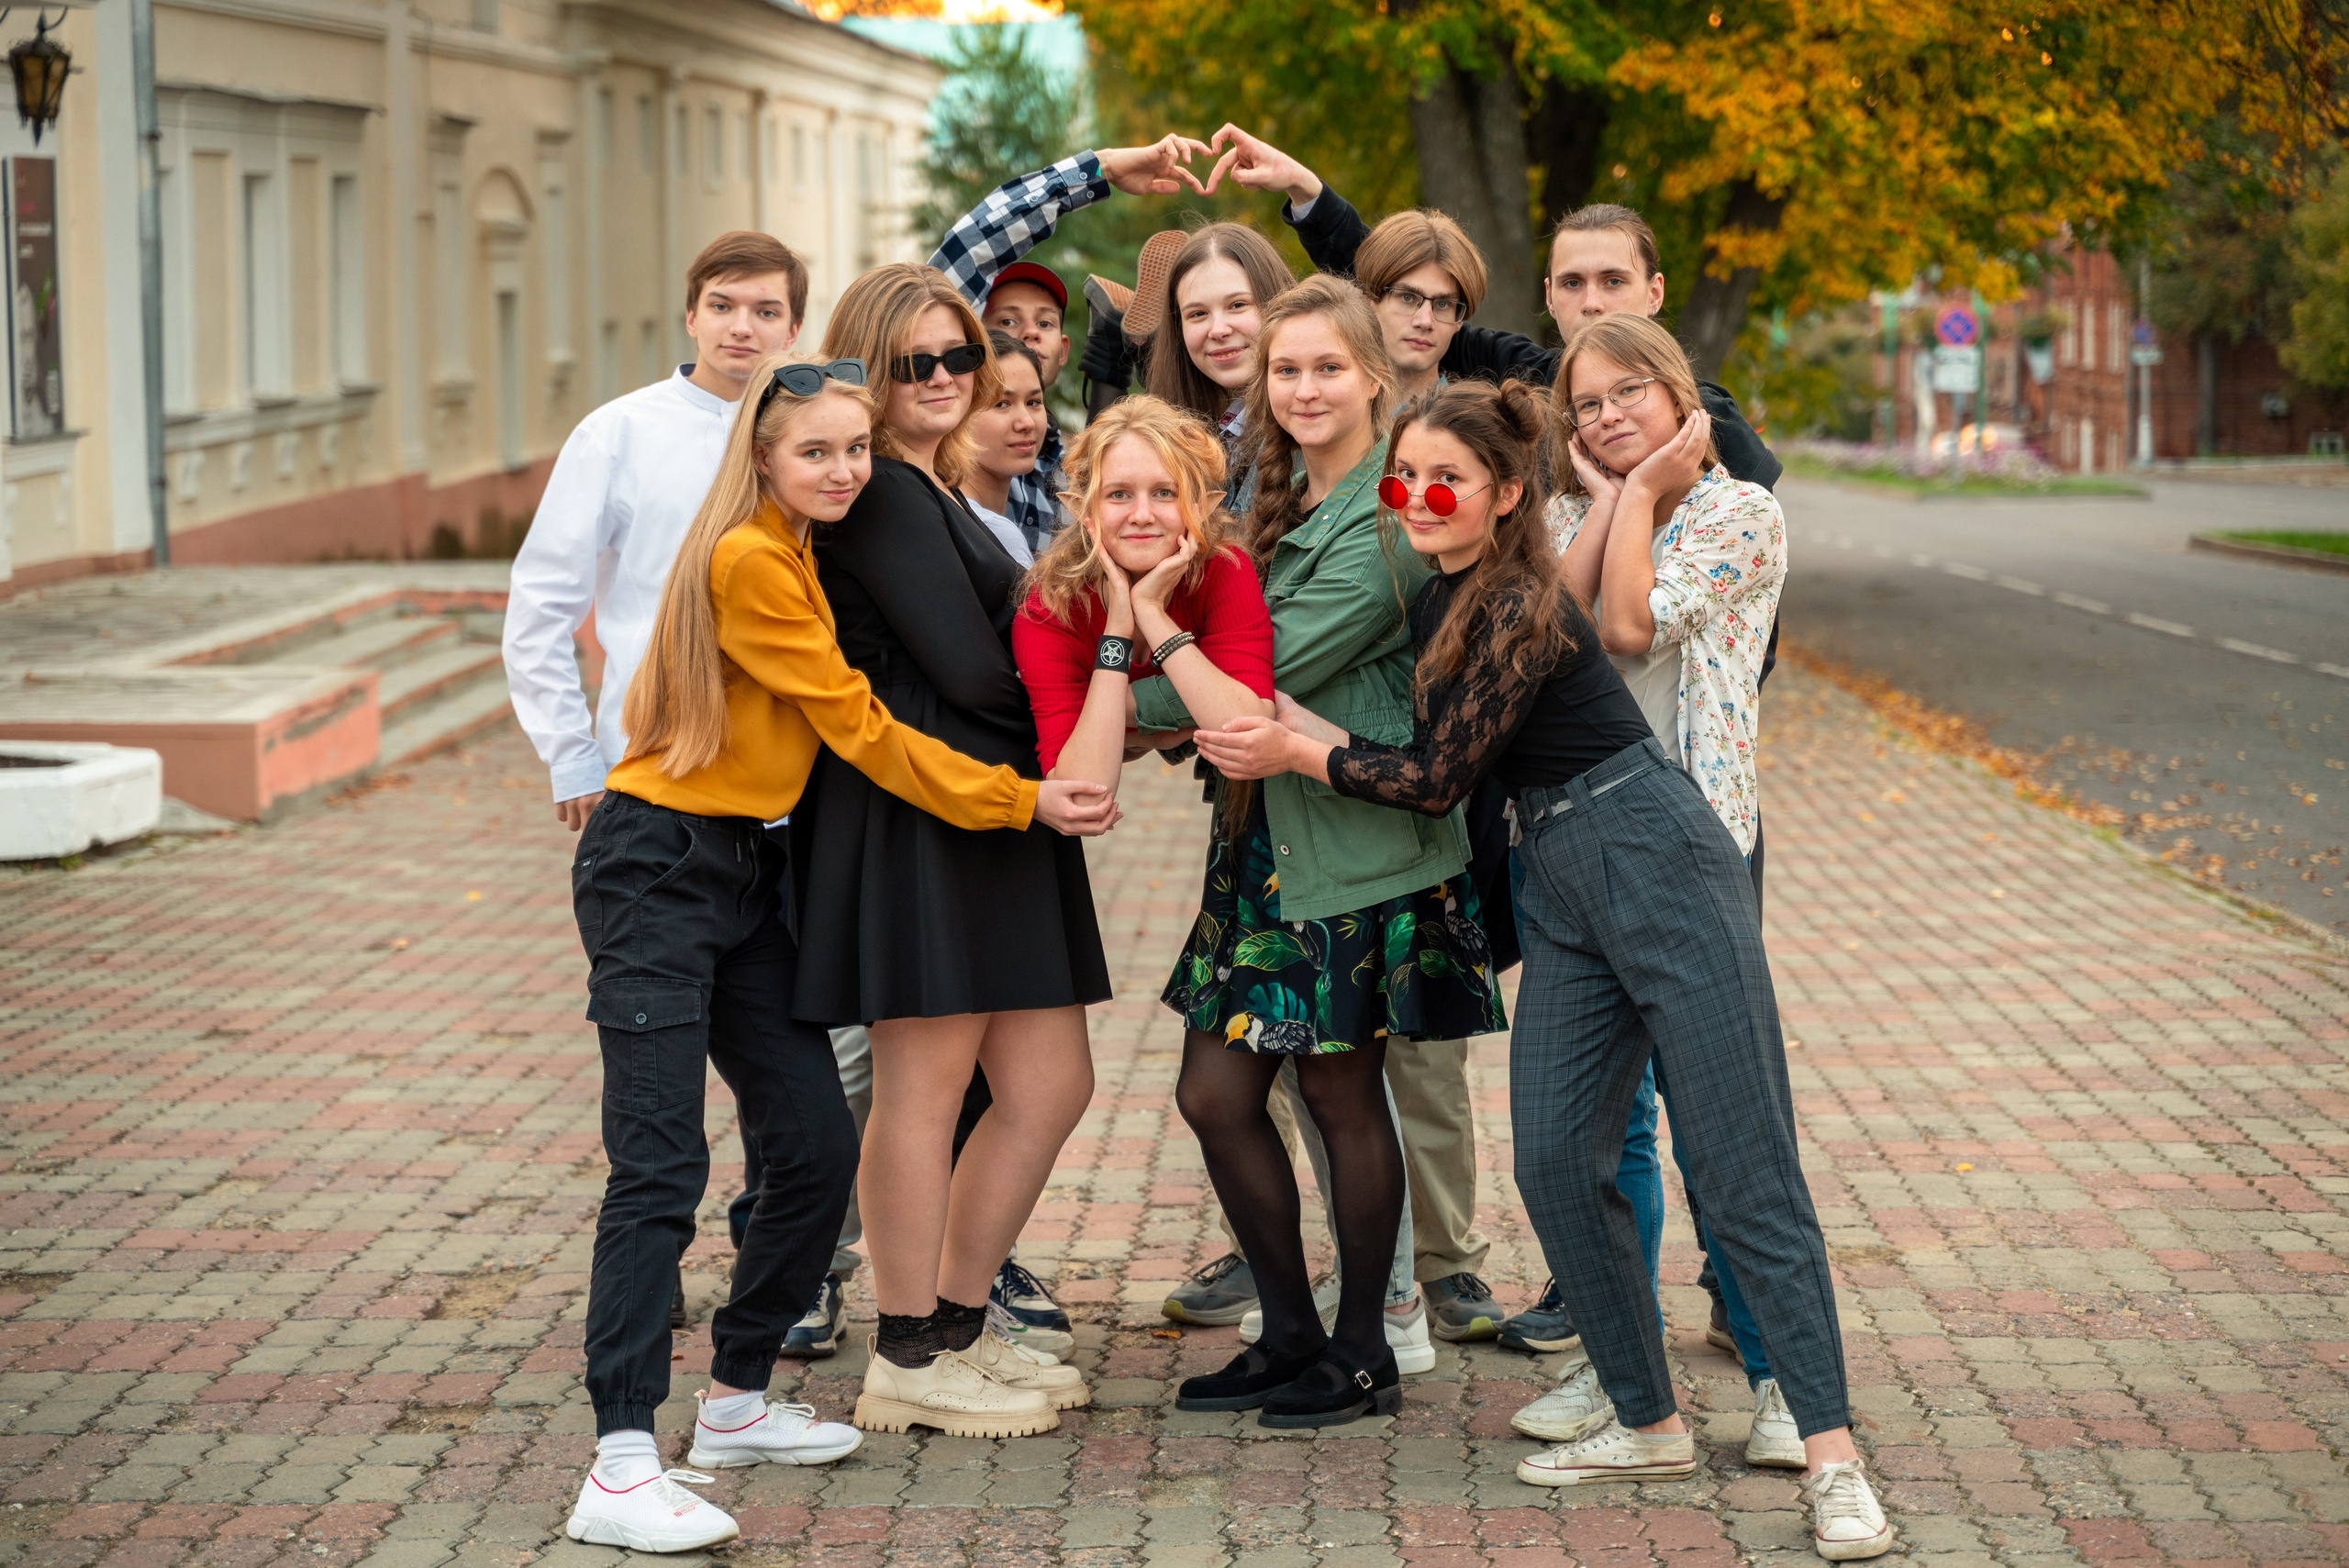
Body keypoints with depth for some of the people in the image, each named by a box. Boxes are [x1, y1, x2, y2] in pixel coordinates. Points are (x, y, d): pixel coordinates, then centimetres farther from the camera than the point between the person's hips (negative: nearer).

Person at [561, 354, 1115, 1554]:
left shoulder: (815, 557, 11)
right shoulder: (749, 563, -16)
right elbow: (859, 730, -13)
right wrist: (1022, 803, -10)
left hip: (747, 871, 9)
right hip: (655, 869, -9)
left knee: (820, 1147, 7)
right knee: (661, 1164, -14)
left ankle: (736, 1401, 23)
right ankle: (621, 1467, -18)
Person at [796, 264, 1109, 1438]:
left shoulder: (934, 495, 21)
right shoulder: (882, 496, -11)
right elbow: (969, 672, -16)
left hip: (994, 822, 10)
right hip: (919, 817, -10)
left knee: (1052, 1085, 11)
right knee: (924, 1087, -3)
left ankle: (956, 1327, 22)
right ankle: (908, 1363, 6)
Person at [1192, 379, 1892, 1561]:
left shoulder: (1518, 608, -16)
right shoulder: (1441, 601, 10)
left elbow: (1437, 779, -12)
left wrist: (1297, 755, -1)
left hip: (1658, 868, -9)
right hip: (1560, 892, 9)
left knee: (1744, 1173, -9)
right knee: (1556, 1164, 3)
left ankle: (1834, 1462, -10)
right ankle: (1648, 1427, 16)